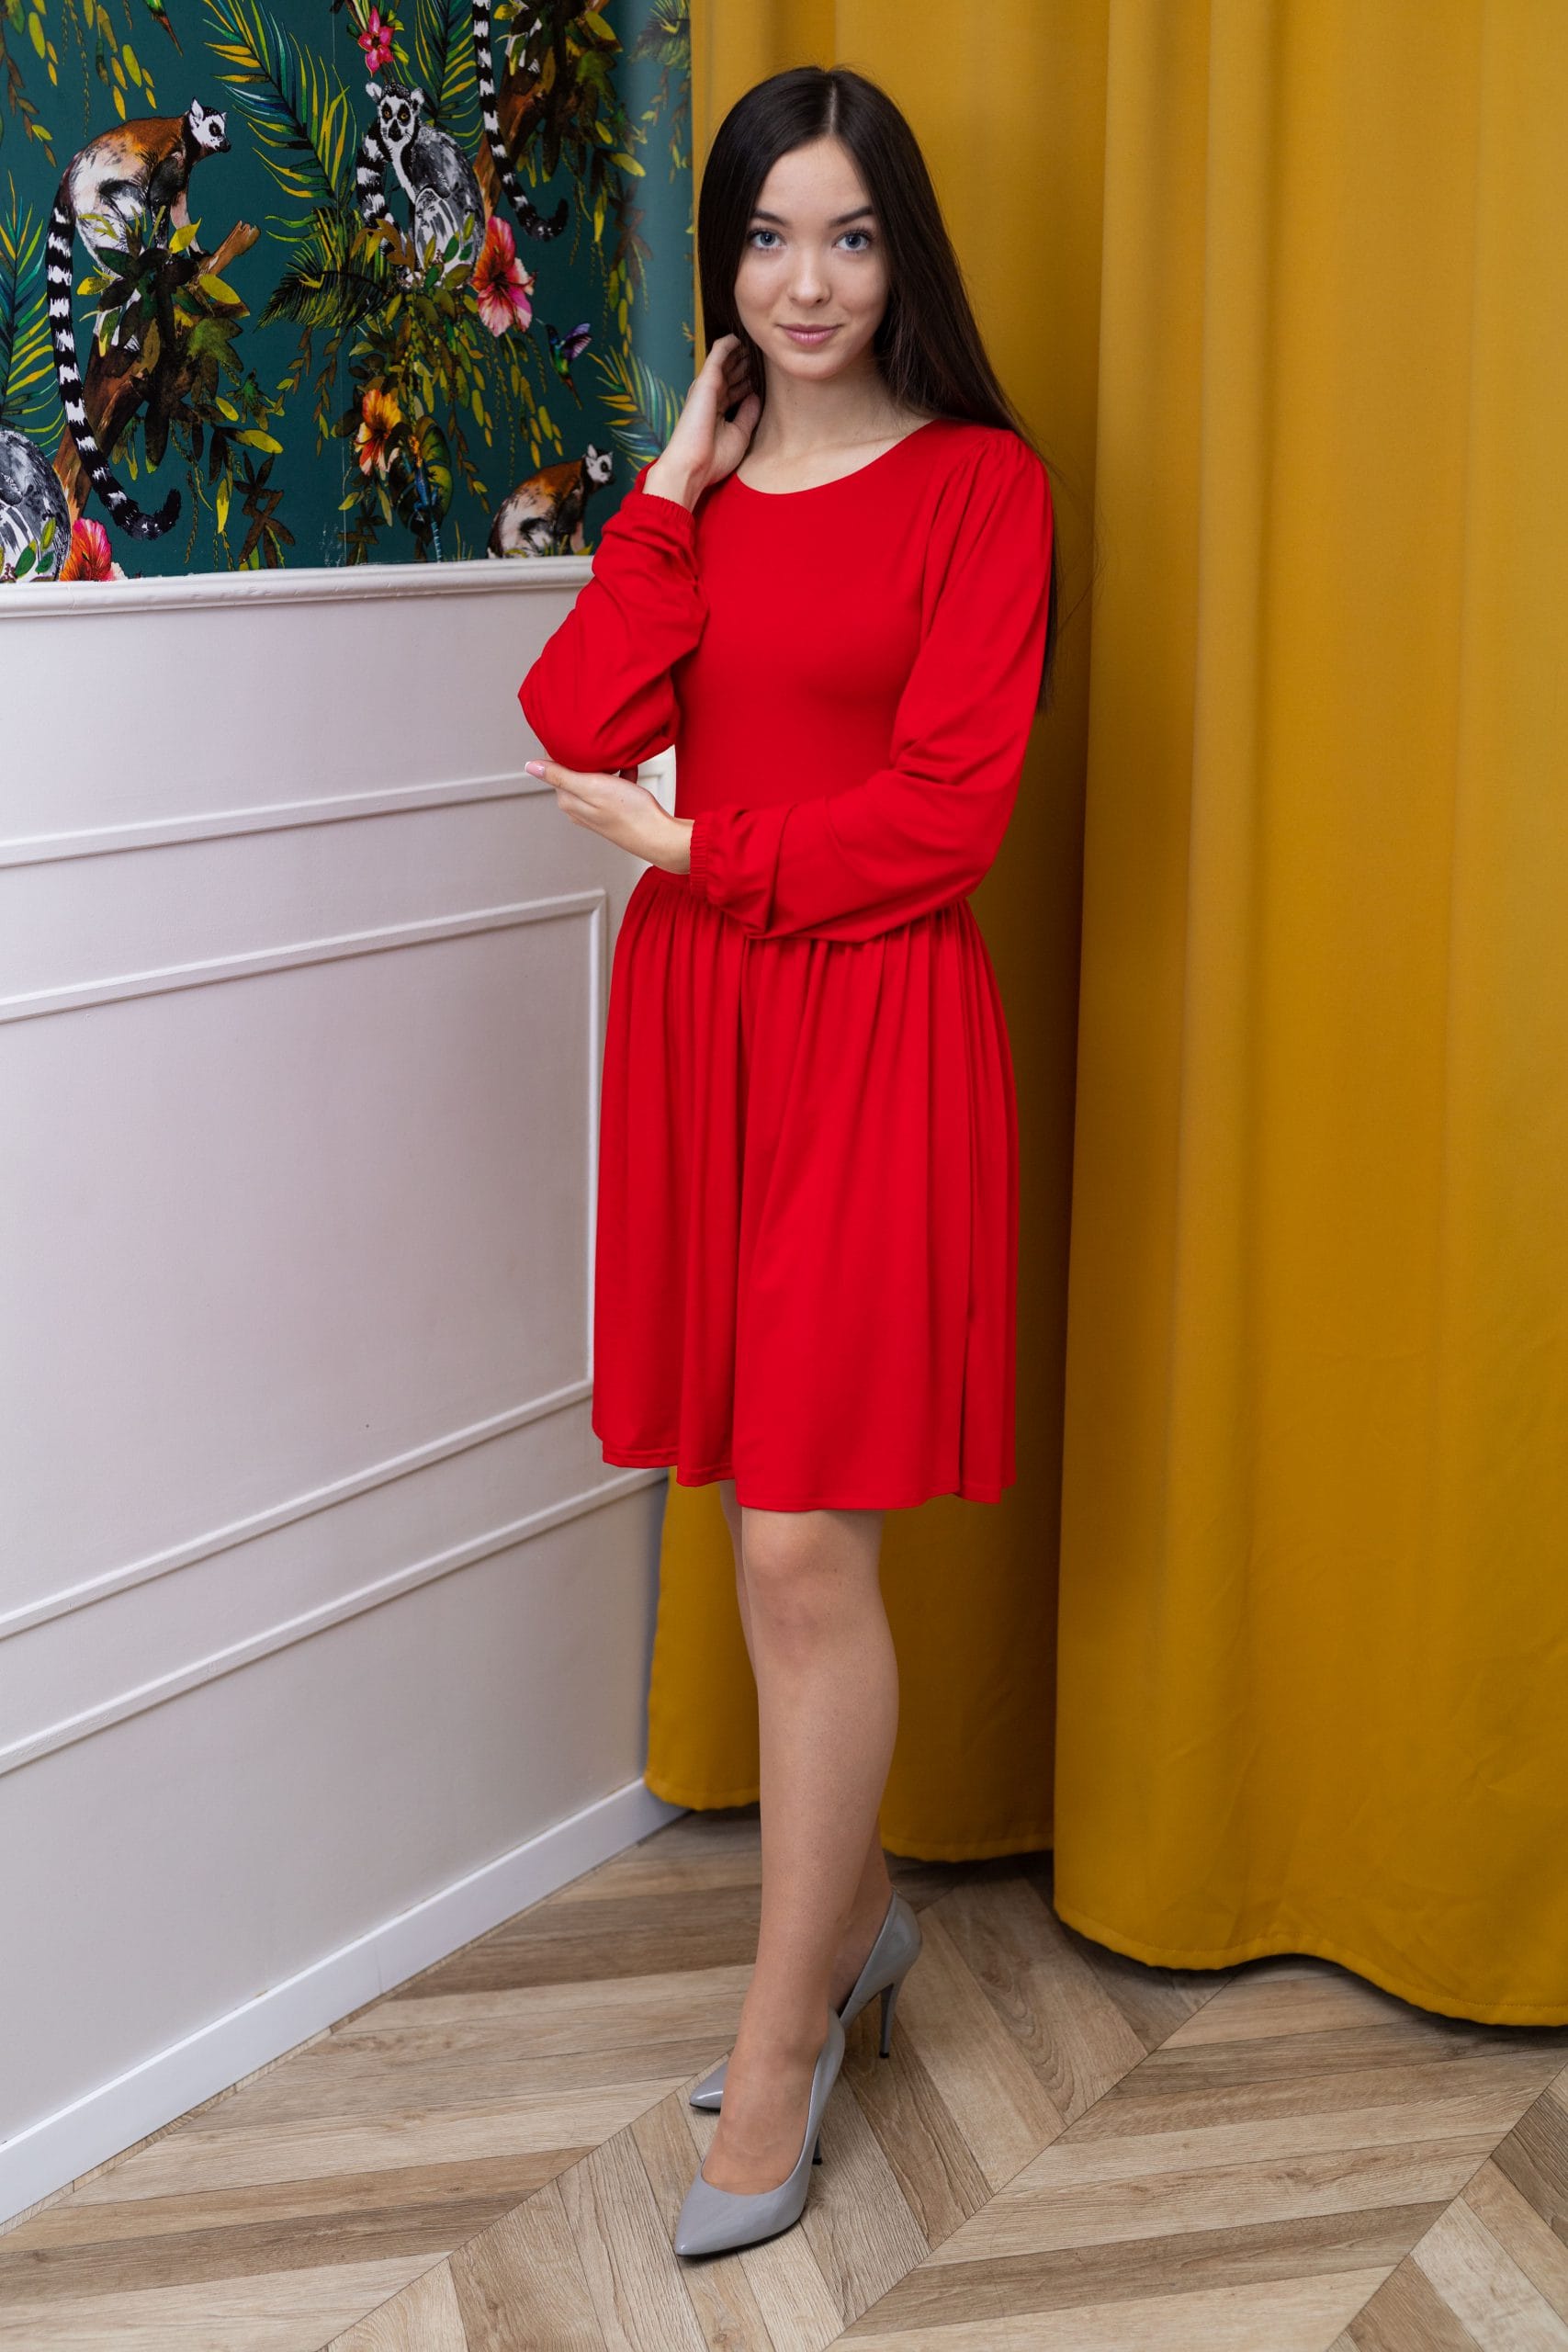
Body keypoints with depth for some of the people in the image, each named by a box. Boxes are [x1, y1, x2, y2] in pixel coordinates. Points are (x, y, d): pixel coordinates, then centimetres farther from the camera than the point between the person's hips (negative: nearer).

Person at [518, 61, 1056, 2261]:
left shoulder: (979, 483, -3)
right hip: (696, 1023, 5)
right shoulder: (695, 487, 13)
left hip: (878, 1032, -5)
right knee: (774, 1533, 13)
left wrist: (692, 838, -6)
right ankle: (859, 1912, 34)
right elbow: (585, 735, -3)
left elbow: (944, 816, -11)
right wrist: (675, 492, -4)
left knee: (805, 1550, -4)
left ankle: (778, 2054, 11)